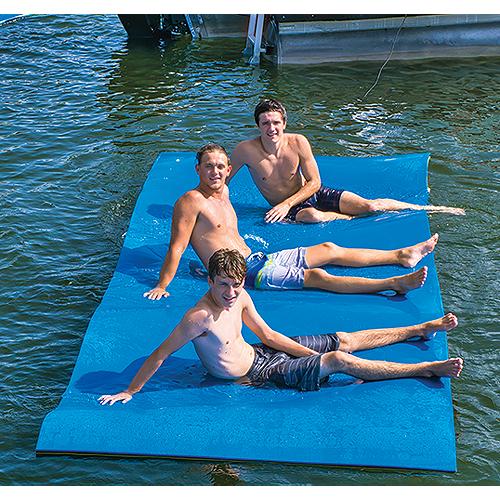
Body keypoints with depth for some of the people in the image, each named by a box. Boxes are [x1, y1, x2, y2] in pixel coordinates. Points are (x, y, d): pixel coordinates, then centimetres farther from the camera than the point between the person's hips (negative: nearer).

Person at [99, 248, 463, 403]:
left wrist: (313, 355, 4)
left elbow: (268, 334, 5)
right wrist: (130, 392, -27)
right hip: (254, 374, -7)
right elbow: (160, 355, -26)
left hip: (258, 352, 7)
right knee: (341, 360, -12)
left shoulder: (240, 298, -6)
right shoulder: (200, 317, -30)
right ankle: (426, 369, -5)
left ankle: (424, 328, 26)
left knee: (345, 340, 12)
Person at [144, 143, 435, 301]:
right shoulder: (191, 202, -14)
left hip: (256, 259, 10)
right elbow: (177, 248, -18)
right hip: (242, 273, -10)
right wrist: (161, 287, -23)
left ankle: (402, 256, 16)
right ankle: (394, 284, -24)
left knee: (328, 250, 9)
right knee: (317, 276, -19)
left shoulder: (223, 192, 14)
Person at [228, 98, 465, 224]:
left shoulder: (298, 143, -16)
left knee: (368, 205, -14)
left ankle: (427, 208, 5)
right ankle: (355, 219, -12)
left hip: (314, 193, 1)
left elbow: (314, 182, -9)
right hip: (289, 208, -1)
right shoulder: (246, 150, -19)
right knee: (312, 216, -39)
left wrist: (286, 203, -21)